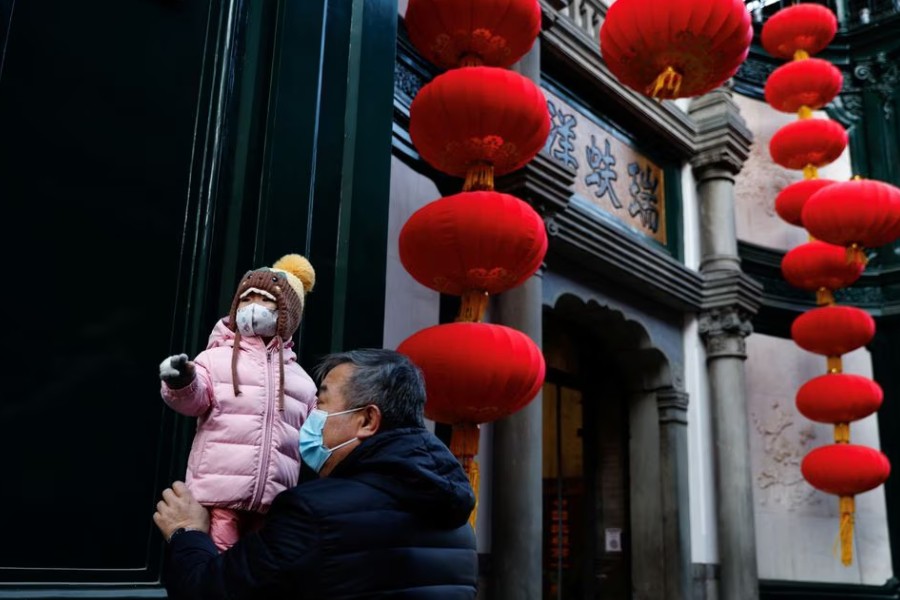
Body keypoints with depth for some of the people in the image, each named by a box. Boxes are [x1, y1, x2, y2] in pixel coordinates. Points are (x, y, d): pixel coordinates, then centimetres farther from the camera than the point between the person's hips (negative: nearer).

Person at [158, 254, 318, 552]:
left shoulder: (300, 378, 19)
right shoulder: (217, 357, 7)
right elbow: (194, 400, -10)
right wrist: (182, 384, -30)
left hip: (274, 503, 4)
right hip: (220, 494, -4)